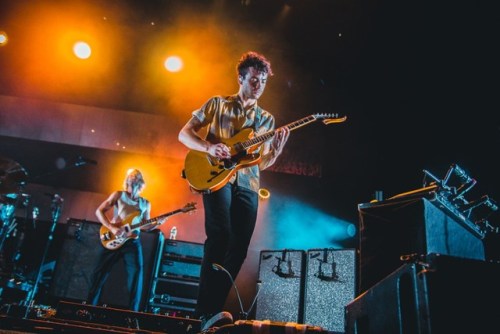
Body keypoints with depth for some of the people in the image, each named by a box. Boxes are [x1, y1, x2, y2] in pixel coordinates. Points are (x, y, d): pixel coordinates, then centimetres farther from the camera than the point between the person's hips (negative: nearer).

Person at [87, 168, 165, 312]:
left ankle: (133, 310, 1)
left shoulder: (145, 203, 12)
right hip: (113, 240, -2)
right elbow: (99, 211, -3)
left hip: (132, 242, 2)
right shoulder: (118, 195, 3)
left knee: (136, 273, -8)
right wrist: (113, 228, -15)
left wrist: (157, 223, -5)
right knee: (100, 272, 4)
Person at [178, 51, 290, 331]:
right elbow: (185, 133, 6)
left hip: (248, 185, 4)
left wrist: (277, 149, -8)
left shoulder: (267, 119, 19)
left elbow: (262, 163, 14)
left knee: (239, 249, -3)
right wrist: (209, 147, -14)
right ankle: (207, 311, -17)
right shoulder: (217, 104, 10)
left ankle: (212, 310, 7)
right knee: (220, 237, -22)